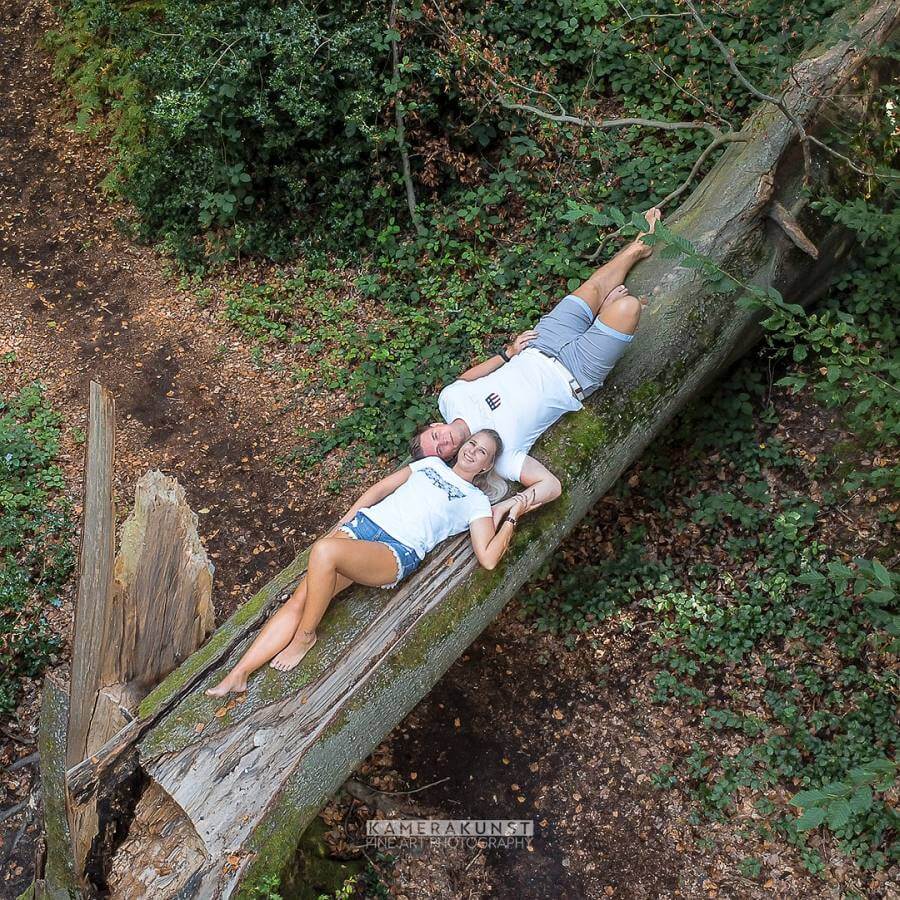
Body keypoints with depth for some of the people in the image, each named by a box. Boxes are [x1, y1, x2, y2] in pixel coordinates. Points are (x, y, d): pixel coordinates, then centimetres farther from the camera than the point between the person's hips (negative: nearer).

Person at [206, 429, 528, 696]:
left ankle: (305, 636, -13)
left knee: (324, 551, -34)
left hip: (398, 552, -4)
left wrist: (513, 517, -4)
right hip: (363, 524, 5)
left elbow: (488, 558, 1)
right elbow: (382, 488, 22)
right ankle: (238, 674, -11)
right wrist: (343, 523, 13)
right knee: (300, 598, -14)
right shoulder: (431, 463, 26)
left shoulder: (477, 501, 12)